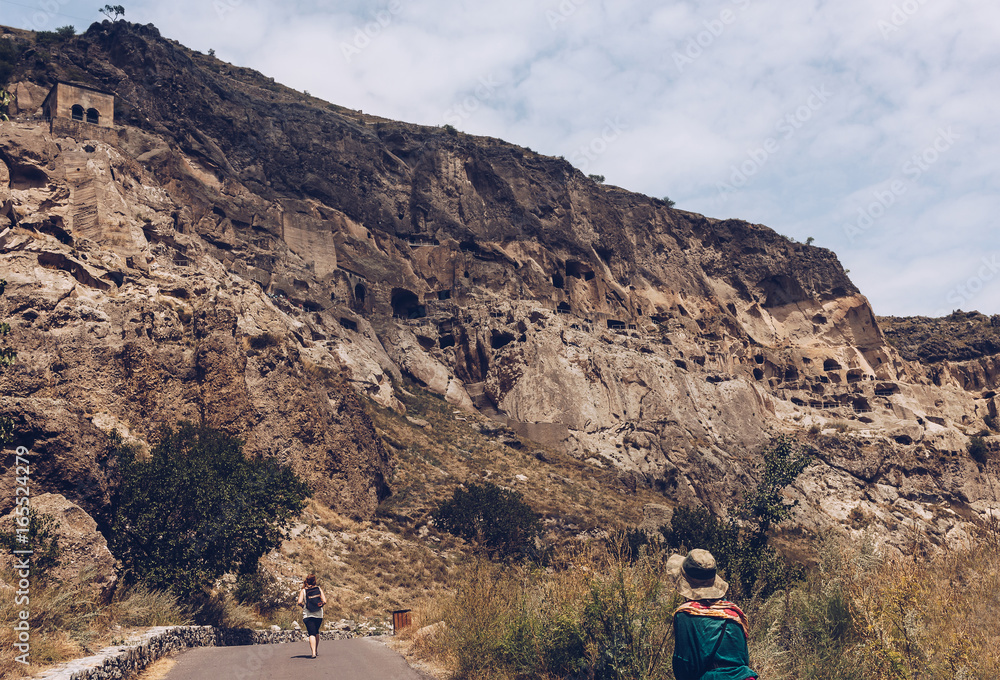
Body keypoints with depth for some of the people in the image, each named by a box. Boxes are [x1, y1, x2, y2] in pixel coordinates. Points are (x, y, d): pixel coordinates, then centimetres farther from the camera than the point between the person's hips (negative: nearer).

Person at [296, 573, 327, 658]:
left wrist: (302, 606, 6)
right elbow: (324, 601, -5)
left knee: (311, 634, -6)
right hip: (319, 615, 2)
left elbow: (300, 602, -14)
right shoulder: (319, 589, 2)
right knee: (316, 632, 23)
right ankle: (316, 650, 31)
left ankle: (313, 652, -21)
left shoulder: (303, 591, -2)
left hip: (308, 615, -2)